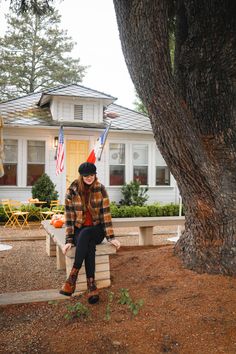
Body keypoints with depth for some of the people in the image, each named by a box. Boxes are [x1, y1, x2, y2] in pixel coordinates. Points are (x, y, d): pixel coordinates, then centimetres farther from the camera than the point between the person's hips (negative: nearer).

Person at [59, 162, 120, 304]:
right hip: (79, 229, 0)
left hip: (96, 229, 0)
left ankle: (72, 277, -31)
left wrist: (111, 237, -11)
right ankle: (92, 286, -32)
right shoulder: (72, 192, -5)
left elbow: (106, 213, -6)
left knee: (85, 235, -35)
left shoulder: (101, 189, -4)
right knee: (89, 246, -34)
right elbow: (69, 217, -6)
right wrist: (69, 240, -14)